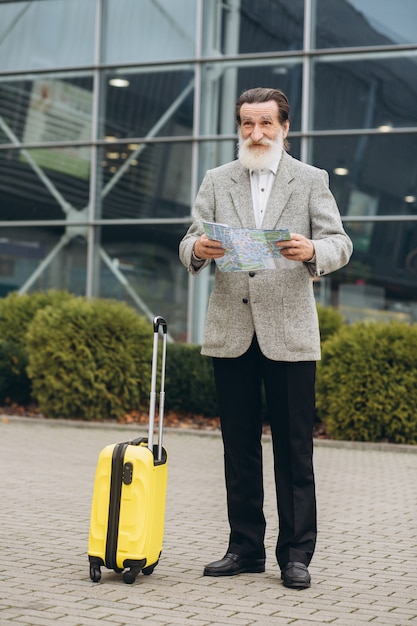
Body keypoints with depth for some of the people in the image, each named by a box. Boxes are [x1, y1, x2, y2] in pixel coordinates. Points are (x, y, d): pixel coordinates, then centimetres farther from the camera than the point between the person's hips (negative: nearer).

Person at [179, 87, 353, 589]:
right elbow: (189, 245, 6)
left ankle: (295, 553, 8)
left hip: (289, 333, -2)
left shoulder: (312, 181, 7)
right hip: (230, 331, 2)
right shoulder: (216, 181, 12)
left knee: (294, 447, 0)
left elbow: (340, 244, -1)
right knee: (239, 444, 8)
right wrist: (198, 250, -18)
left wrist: (312, 250, -23)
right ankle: (245, 548, 17)